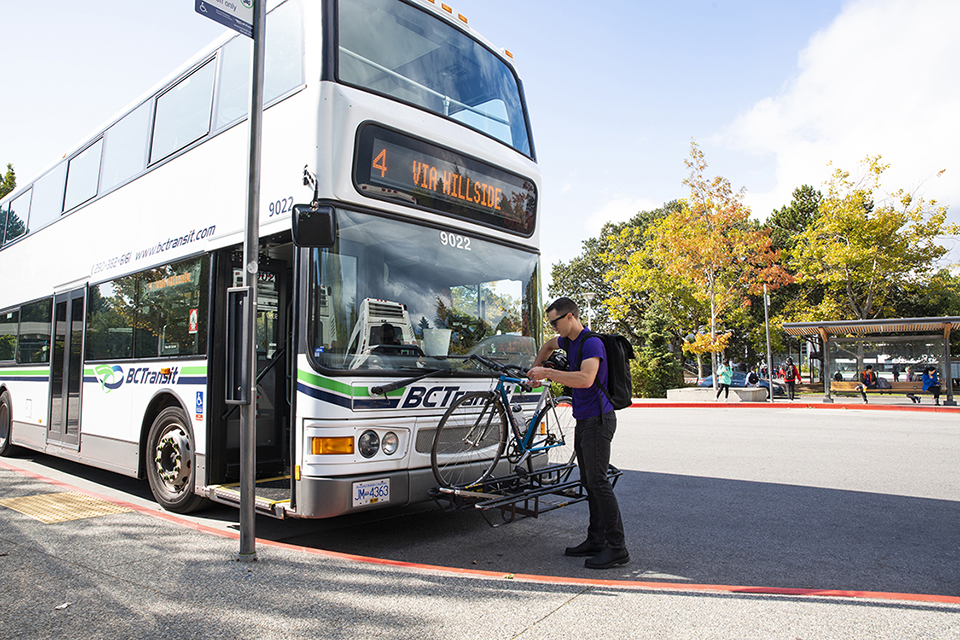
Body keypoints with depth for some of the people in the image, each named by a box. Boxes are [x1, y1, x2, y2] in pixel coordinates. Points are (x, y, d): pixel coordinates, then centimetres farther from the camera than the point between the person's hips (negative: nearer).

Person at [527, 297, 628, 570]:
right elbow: (549, 344, 35)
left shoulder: (592, 343, -17)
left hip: (597, 420, -10)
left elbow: (586, 379, -32)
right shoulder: (568, 341, 12)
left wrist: (548, 373, -26)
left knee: (598, 481, -10)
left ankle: (617, 548, -3)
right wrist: (536, 368, 22)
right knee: (588, 481, 12)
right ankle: (596, 541, 20)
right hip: (583, 421, 10)